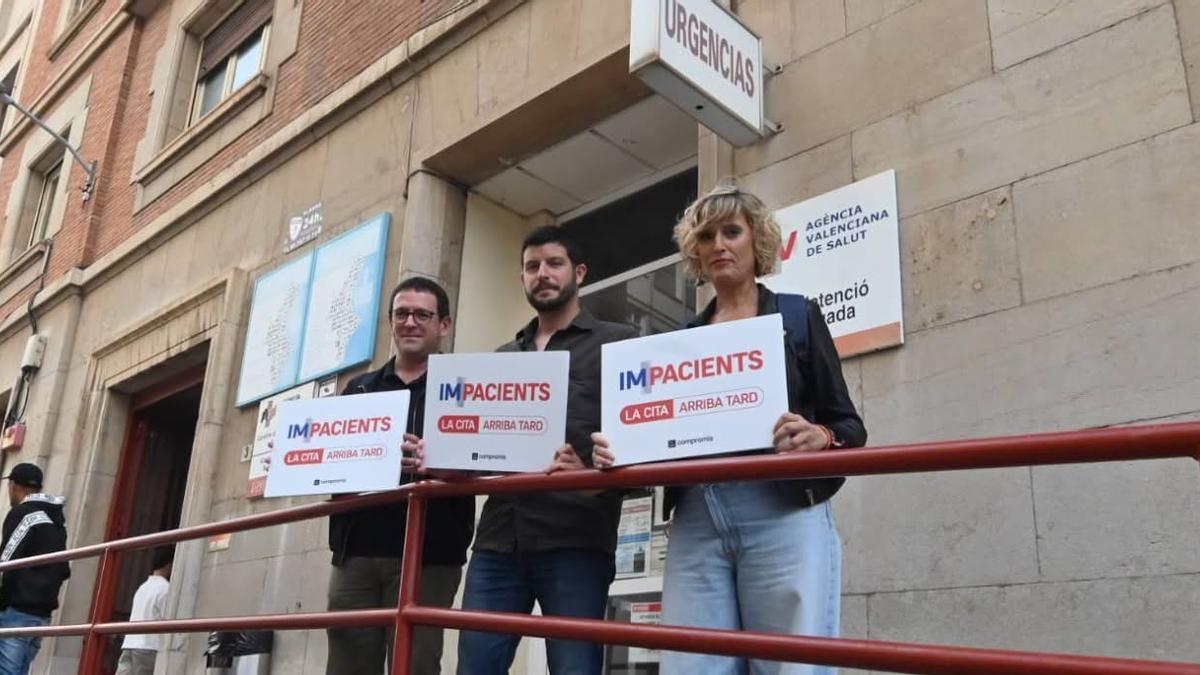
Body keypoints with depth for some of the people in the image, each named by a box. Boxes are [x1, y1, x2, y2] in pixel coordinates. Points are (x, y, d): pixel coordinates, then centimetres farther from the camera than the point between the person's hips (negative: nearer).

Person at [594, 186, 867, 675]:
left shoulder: (797, 315, 9)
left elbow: (848, 424, 4)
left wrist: (819, 437, -18)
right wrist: (620, 452, -4)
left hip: (784, 516, -3)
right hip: (696, 524, 3)